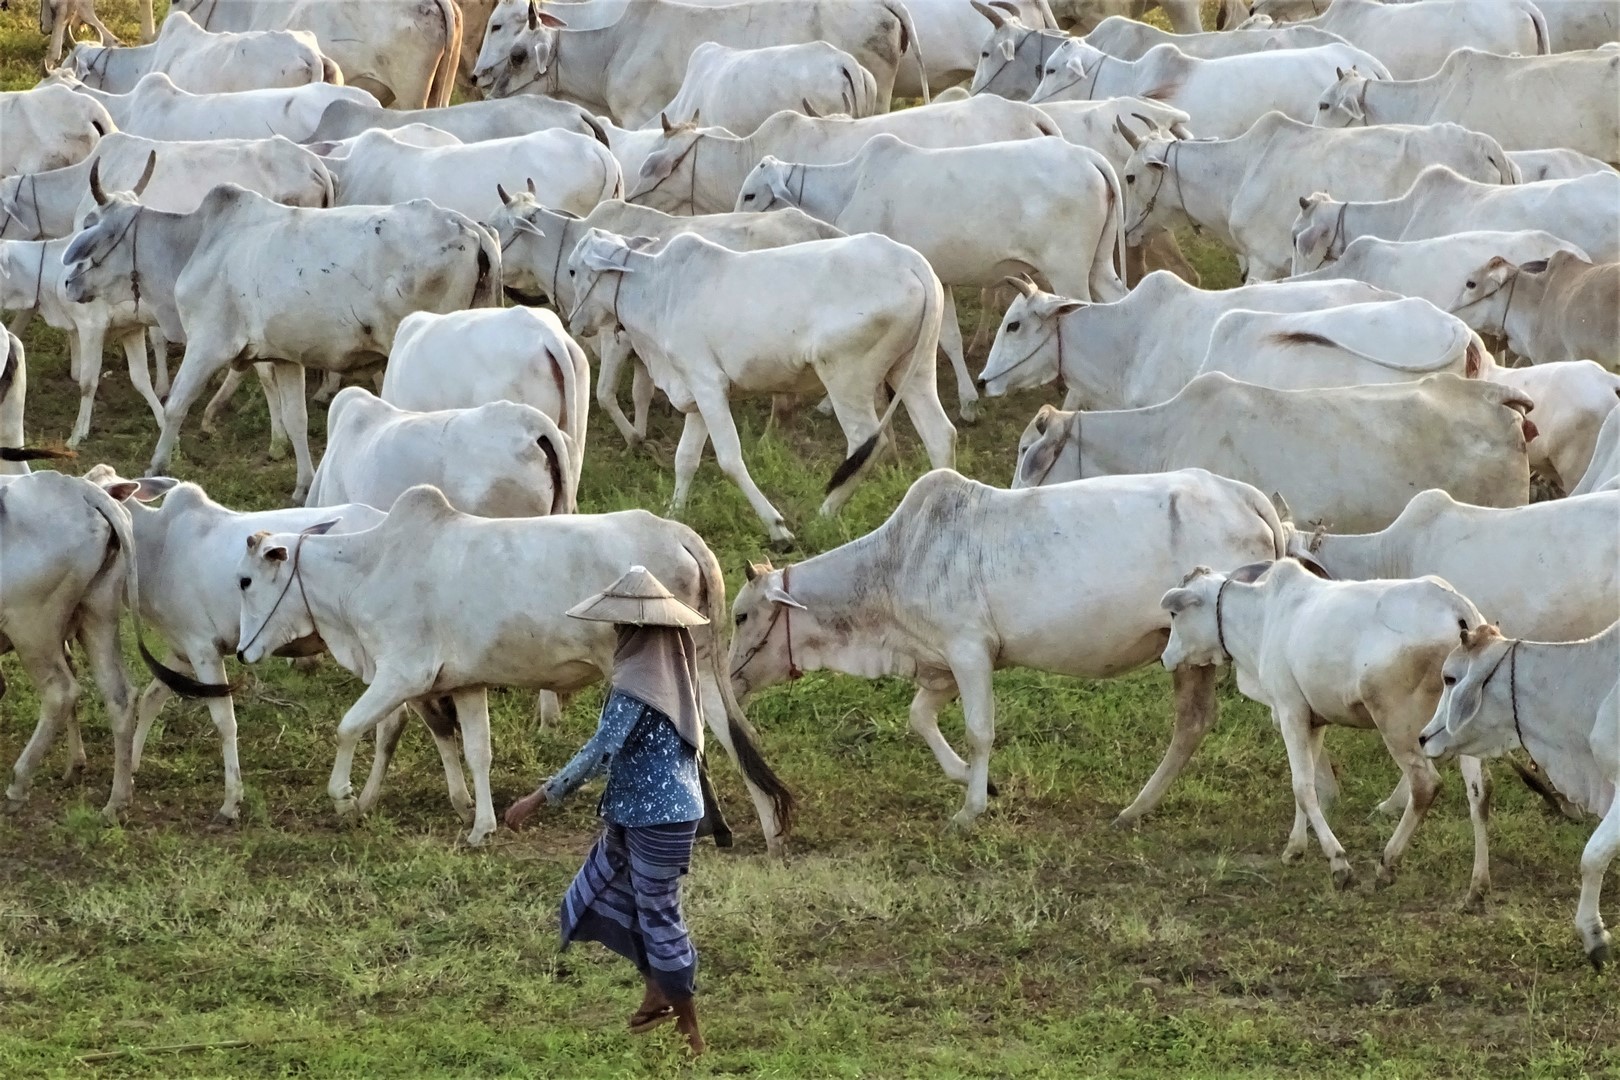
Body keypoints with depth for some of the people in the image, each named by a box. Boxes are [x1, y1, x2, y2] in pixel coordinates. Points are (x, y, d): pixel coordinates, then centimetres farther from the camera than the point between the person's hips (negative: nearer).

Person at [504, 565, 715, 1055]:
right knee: (603, 891, 17)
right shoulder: (671, 666, 6)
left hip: (657, 817, -9)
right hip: (637, 812, 9)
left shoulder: (639, 681, -22)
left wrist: (540, 797, -24)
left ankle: (689, 1029, 14)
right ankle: (658, 992, 25)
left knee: (658, 914, 3)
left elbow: (600, 752, -27)